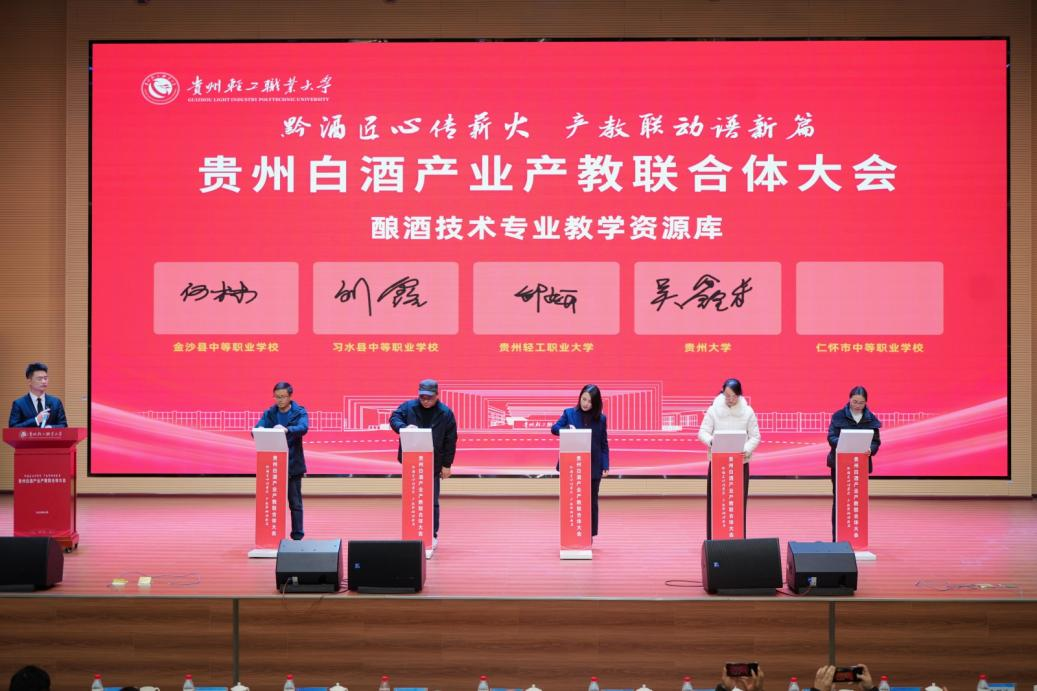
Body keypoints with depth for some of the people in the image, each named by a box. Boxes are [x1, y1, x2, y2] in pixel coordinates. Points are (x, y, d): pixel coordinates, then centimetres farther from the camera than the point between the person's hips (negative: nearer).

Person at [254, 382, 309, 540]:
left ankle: (297, 536, 9)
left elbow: (303, 428, -23)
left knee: (295, 502, 3)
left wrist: (286, 429, -43)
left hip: (293, 465, -3)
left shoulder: (299, 412, -4)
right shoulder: (269, 413, 5)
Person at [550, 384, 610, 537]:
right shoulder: (569, 413, 1)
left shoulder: (600, 418, 3)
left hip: (593, 467, 1)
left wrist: (605, 466, -1)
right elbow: (554, 428, -8)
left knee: (591, 501, 8)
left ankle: (589, 535, 16)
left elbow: (604, 444, 5)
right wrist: (567, 429, -29)